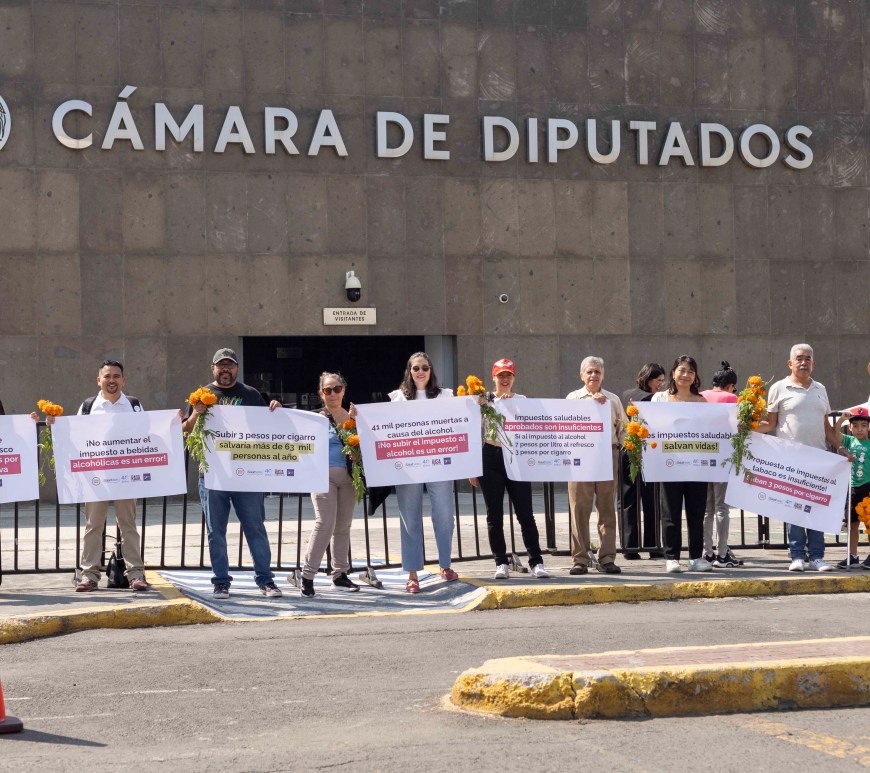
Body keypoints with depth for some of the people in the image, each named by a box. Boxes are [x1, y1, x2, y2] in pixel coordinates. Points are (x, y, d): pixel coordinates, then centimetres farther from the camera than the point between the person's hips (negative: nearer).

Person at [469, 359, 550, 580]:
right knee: (494, 514, 2)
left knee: (525, 513, -3)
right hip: (490, 457, 0)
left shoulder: (522, 401, 10)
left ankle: (536, 562, 1)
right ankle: (501, 563, 9)